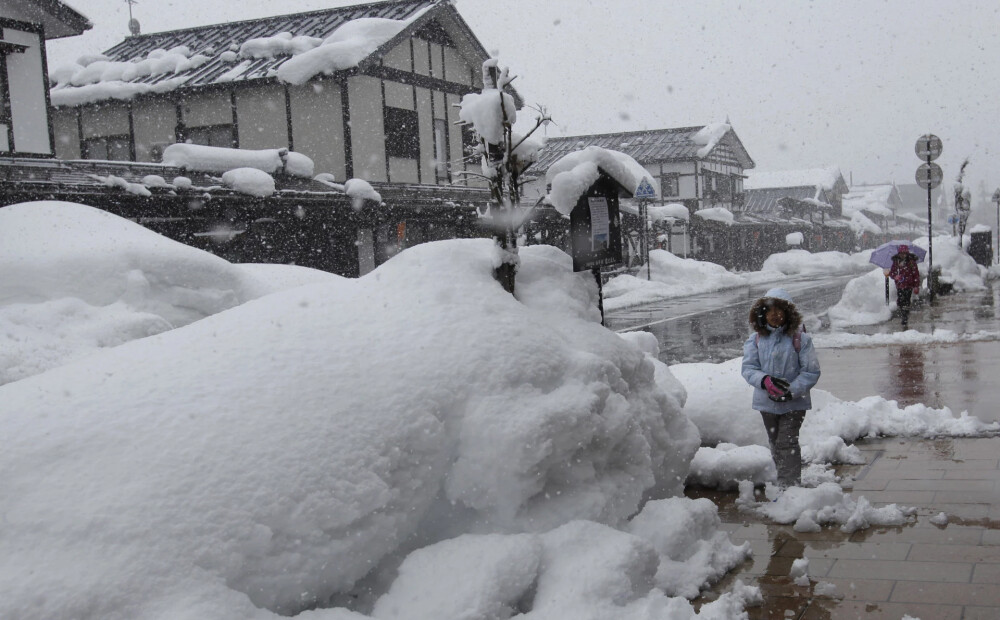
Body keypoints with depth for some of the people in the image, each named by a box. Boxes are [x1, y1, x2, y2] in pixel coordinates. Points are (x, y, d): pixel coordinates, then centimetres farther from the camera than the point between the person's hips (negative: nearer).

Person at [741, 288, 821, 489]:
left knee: (787, 443, -11)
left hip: (794, 403, -4)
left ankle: (790, 487, -7)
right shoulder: (755, 340, -1)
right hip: (767, 402, 4)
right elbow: (748, 368, -6)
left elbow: (811, 371, -9)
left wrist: (791, 391, -20)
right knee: (775, 444, 16)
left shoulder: (799, 339, -10)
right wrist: (765, 381, -25)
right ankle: (784, 485, 31)